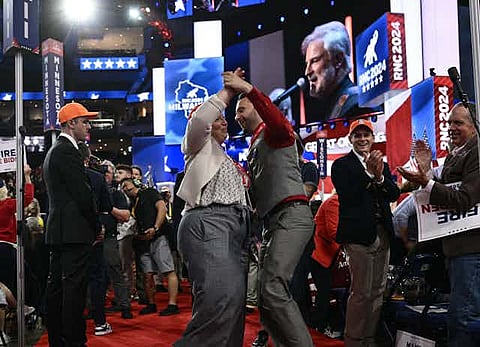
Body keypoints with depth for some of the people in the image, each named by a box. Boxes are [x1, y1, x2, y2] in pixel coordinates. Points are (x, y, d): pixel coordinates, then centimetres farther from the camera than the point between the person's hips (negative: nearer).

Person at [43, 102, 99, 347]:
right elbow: (82, 193, -16)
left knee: (56, 285, 11)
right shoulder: (67, 151, -11)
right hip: (74, 231, -10)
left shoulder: (54, 151, 21)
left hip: (57, 231, 10)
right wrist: (96, 226, -4)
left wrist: (92, 225, 17)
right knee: (74, 286, -9)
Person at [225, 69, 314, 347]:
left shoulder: (273, 133, 3)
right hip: (272, 221, 10)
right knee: (266, 295, 7)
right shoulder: (254, 147, 31)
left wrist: (248, 89, -29)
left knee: (273, 289, -24)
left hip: (291, 216, -10)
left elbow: (278, 121, -23)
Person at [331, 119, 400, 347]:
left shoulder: (381, 164, 18)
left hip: (382, 233, 6)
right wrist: (369, 173, -20)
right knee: (361, 291, -7)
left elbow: (394, 194, 6)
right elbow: (348, 197, -13)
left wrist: (380, 176, -12)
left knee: (378, 291, 9)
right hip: (359, 233, -6)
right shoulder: (341, 165, 0)